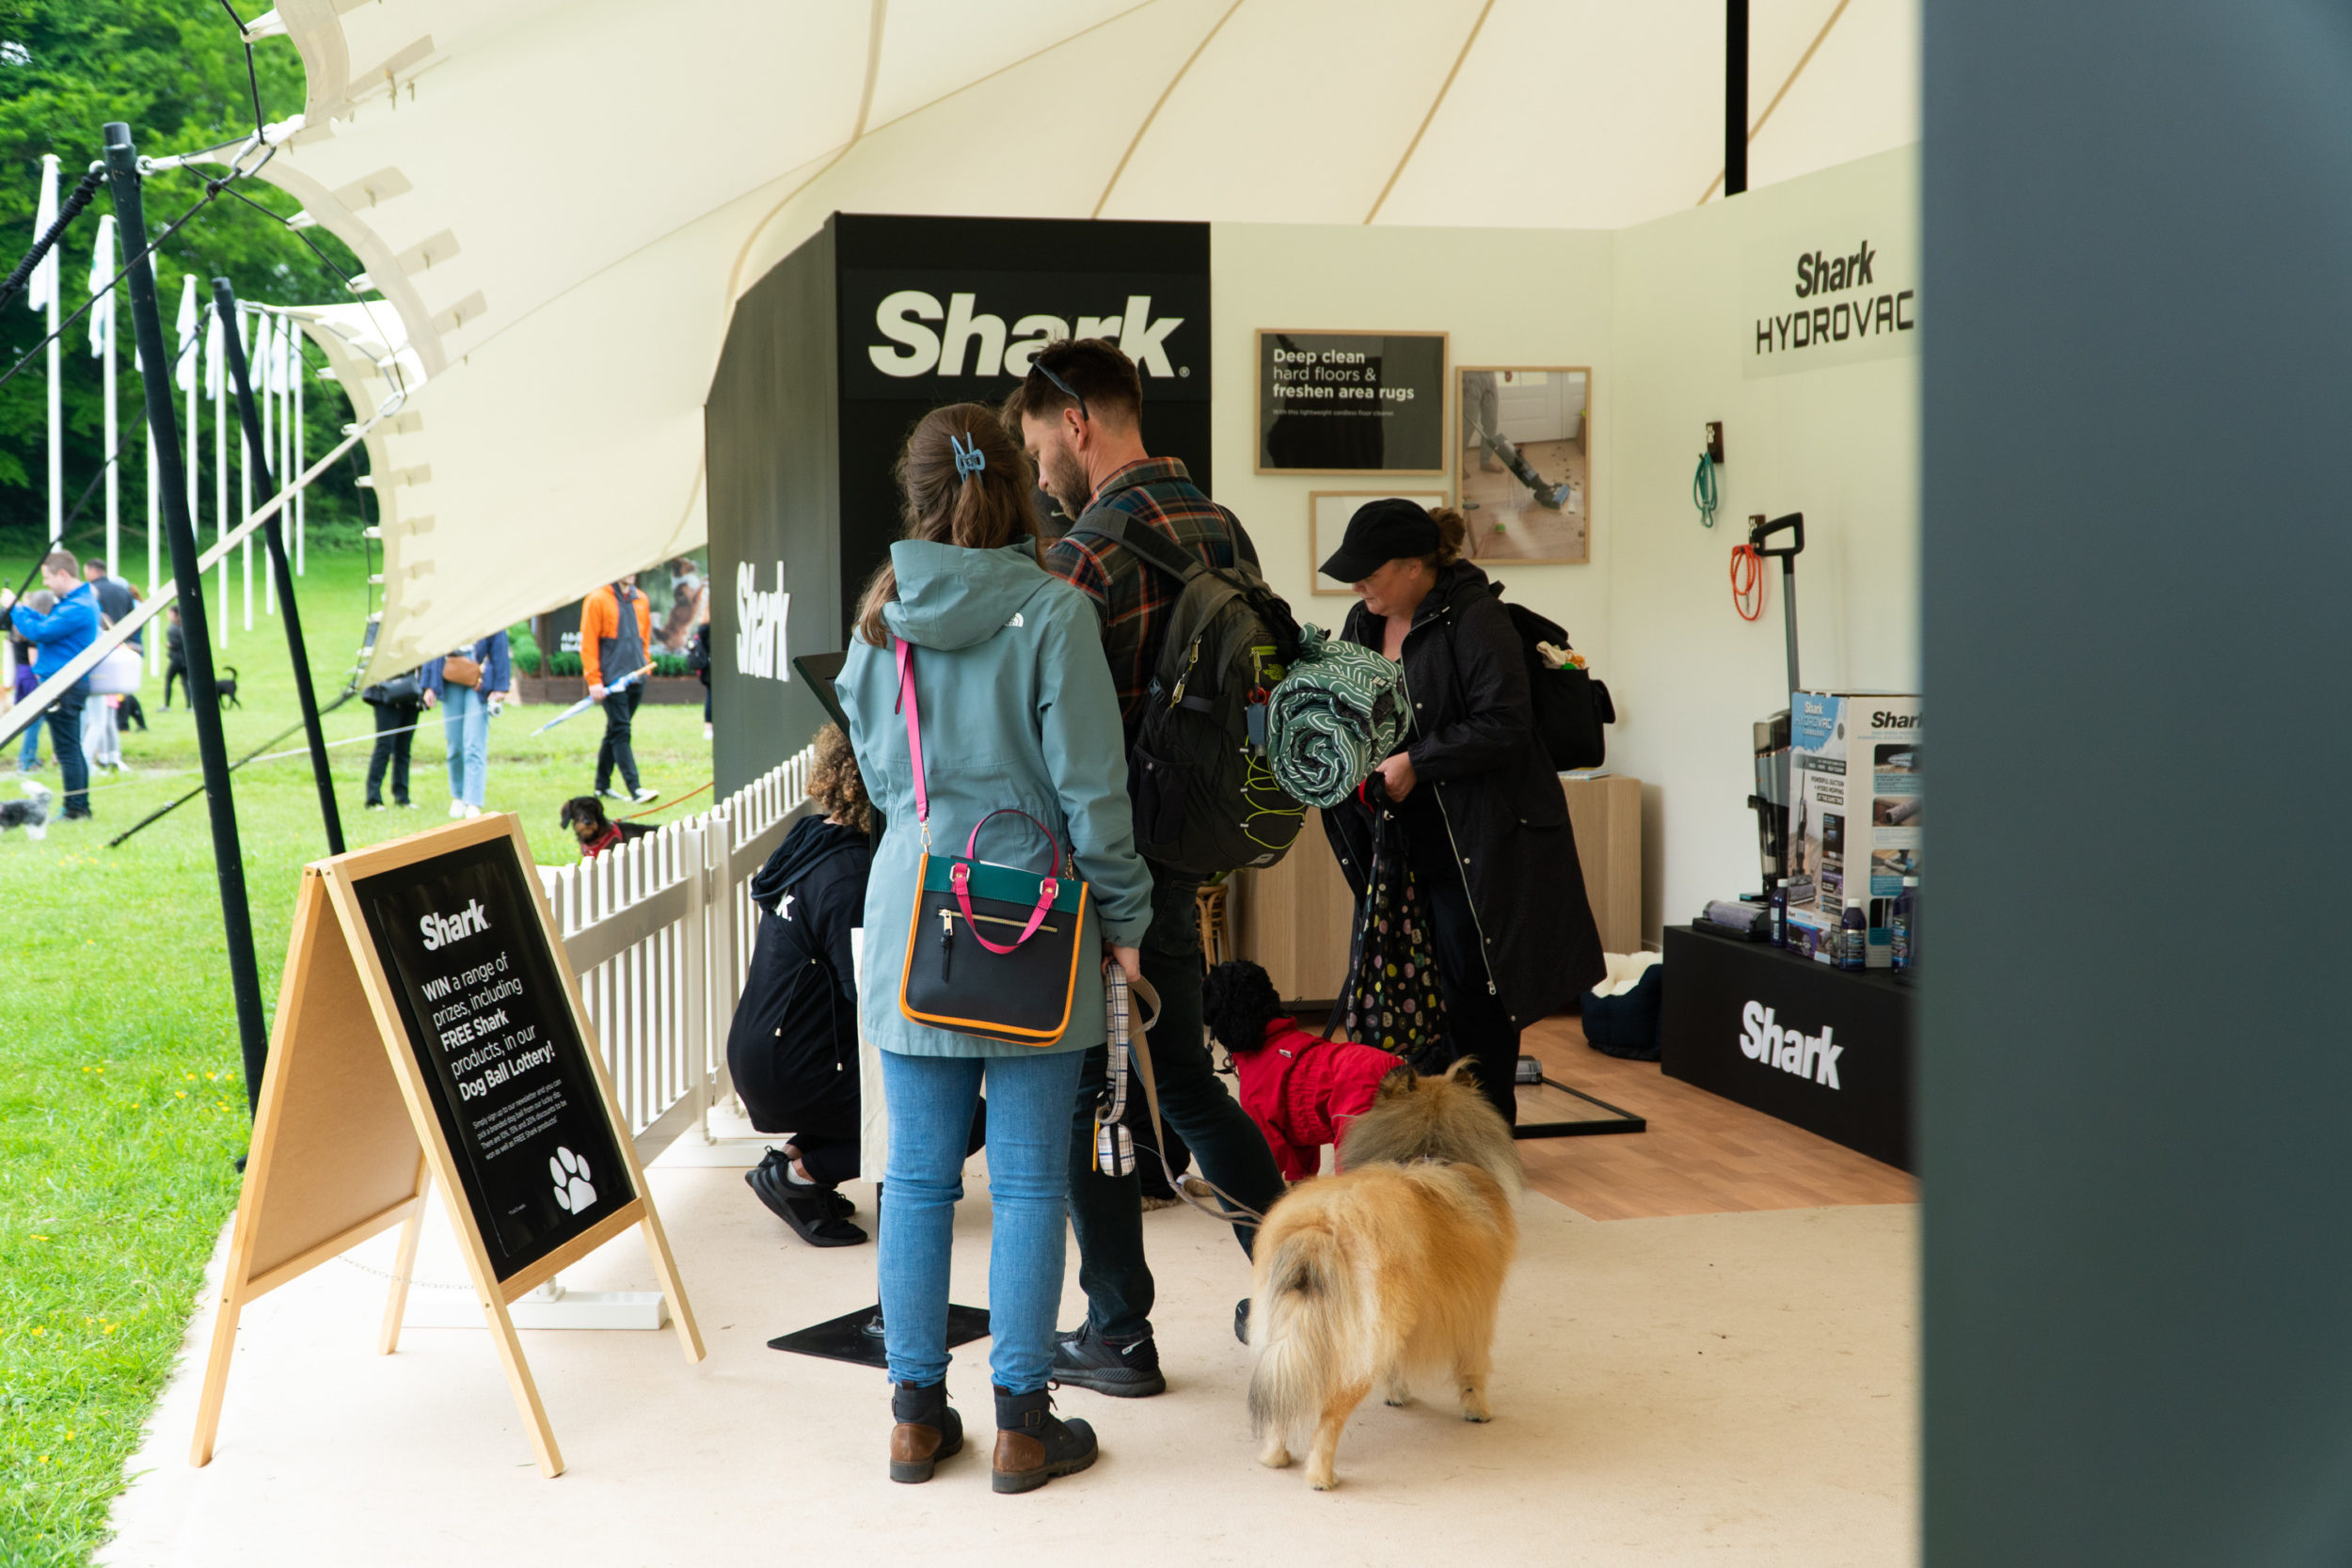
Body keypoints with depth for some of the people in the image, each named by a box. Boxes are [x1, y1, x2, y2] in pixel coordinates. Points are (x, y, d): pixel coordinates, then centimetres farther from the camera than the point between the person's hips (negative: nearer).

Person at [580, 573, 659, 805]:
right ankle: (634, 789, -14)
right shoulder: (597, 600, -6)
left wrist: (645, 665, 12)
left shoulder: (641, 600, 12)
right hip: (611, 679, -6)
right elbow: (588, 642, -7)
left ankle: (602, 785, 23)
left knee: (615, 732, 14)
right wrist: (593, 680, -11)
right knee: (620, 732, -9)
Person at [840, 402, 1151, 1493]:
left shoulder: (883, 616, 4)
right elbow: (1089, 782, -9)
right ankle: (1021, 1421, 10)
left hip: (910, 908, 4)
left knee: (918, 1174, 10)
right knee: (1029, 1178, 4)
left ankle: (917, 1412, 18)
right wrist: (1123, 914, 1)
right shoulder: (1051, 611, -9)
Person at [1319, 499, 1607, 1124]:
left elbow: (1503, 726, -21)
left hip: (1478, 848, -8)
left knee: (1472, 991, -3)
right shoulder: (1364, 623, 11)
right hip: (1404, 842, 8)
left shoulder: (1474, 619, -14)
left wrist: (1415, 763, -19)